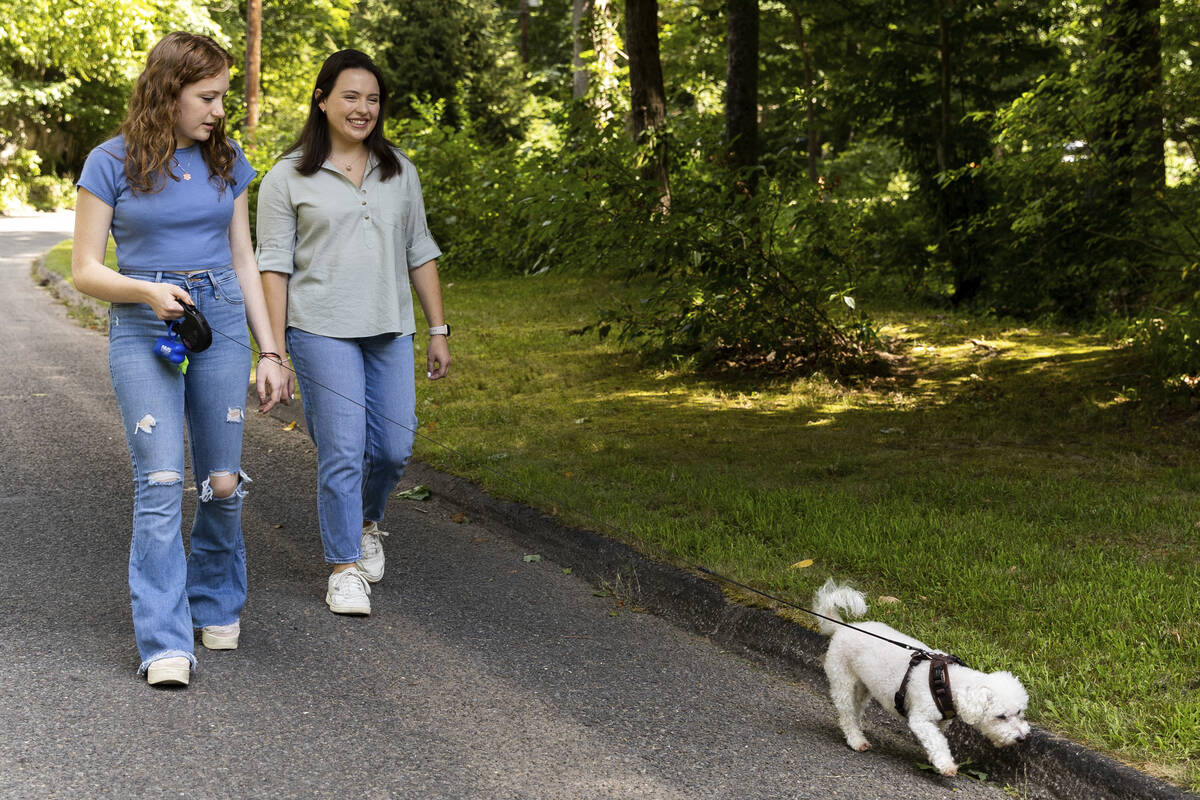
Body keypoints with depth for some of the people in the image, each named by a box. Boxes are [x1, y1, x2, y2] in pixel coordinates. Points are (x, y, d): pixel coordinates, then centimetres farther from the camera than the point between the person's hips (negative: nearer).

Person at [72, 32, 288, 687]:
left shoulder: (227, 163, 9)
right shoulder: (111, 164, -3)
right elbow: (85, 270, -1)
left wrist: (269, 351, 9)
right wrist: (147, 291, -19)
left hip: (222, 321, 4)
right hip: (142, 330, -3)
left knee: (223, 482, 5)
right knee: (161, 481, -12)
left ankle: (216, 607, 28)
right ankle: (165, 644, -12)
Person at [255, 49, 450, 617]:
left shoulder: (399, 171, 11)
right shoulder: (288, 179, -1)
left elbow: (419, 253, 14)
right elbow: (274, 266, -3)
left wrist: (438, 330, 10)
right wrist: (274, 349, -8)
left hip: (391, 332, 4)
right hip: (322, 331, -4)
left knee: (394, 446, 6)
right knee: (342, 450, -5)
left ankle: (366, 522, 36)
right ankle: (345, 569, 6)